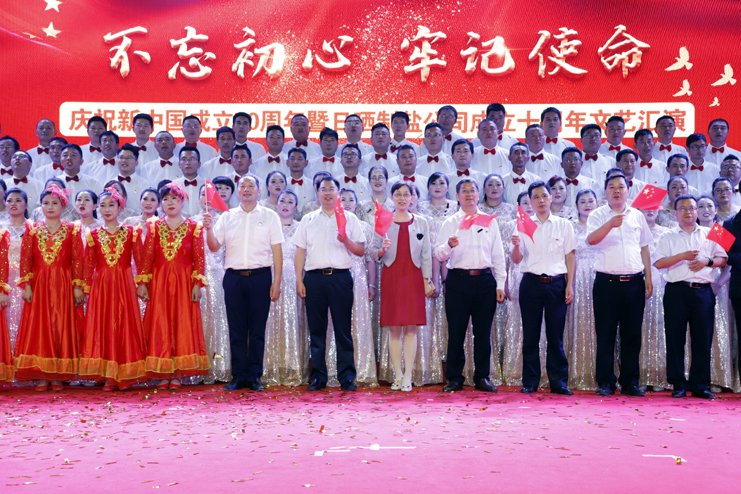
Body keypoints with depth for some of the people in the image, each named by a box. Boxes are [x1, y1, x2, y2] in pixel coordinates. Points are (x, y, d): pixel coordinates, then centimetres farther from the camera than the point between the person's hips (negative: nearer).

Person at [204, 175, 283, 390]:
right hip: (234, 276, 2)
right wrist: (209, 228, -12)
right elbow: (214, 247, 7)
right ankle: (239, 376, 9)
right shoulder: (227, 217, 13)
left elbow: (277, 250, 4)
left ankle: (254, 376, 7)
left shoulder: (269, 216, 8)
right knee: (236, 330, 2)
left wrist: (276, 281, -4)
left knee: (257, 330, 0)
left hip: (260, 277, -1)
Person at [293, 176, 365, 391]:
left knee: (343, 329, -2)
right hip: (314, 277, 2)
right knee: (316, 329, 3)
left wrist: (346, 240, -12)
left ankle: (347, 377, 3)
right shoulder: (308, 219, 16)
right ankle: (318, 377, 10)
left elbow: (361, 251, 7)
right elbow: (300, 251, 13)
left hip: (340, 277, -1)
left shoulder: (350, 219, 12)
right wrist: (299, 280, 4)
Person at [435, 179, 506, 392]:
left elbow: (498, 256, 14)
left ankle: (482, 377, 12)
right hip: (458, 280, -2)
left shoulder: (489, 223, 14)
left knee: (483, 331, 3)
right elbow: (439, 255, 0)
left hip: (485, 280, 2)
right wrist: (448, 245, -22)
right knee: (456, 331, -1)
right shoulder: (450, 223, 8)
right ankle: (454, 378, 7)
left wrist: (500, 284, 7)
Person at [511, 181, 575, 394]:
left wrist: (570, 285, 0)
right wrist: (516, 245, -16)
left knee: (555, 334, 0)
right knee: (530, 334, 2)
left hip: (556, 283, 0)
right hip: (531, 283, 0)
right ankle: (530, 382, 9)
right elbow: (516, 260, 6)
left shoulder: (564, 225, 9)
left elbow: (570, 257, 8)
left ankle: (559, 381, 8)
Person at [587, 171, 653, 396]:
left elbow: (644, 248, 18)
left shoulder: (637, 216, 14)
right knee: (605, 334, -1)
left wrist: (648, 277, 11)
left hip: (634, 283, 3)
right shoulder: (598, 215, 2)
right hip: (607, 282, -3)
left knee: (632, 335, 6)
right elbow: (591, 239, -16)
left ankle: (630, 382, 14)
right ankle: (605, 383, 6)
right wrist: (610, 224, -33)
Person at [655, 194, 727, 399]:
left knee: (703, 338, -1)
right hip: (677, 291, -1)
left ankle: (700, 385, 6)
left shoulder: (709, 234, 16)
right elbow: (659, 263, 0)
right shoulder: (668, 237, 11)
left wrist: (706, 261, -5)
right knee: (675, 338, -2)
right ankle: (679, 384, 5)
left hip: (703, 291, 1)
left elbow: (722, 258, 14)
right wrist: (683, 256, -12)